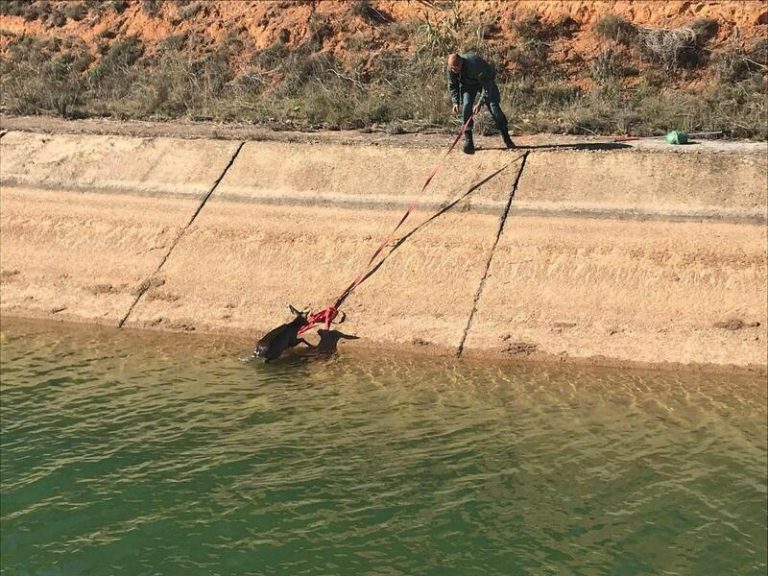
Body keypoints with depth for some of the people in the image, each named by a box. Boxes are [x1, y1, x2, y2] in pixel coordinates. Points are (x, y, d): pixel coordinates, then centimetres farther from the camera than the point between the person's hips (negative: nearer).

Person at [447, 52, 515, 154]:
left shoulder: (474, 65, -40)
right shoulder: (451, 68, -23)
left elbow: (486, 85, -33)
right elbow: (452, 85, -6)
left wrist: (480, 103, -35)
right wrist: (455, 102, -16)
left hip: (484, 80, -4)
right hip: (467, 84, 4)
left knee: (493, 106, -11)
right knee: (466, 106, -17)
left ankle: (506, 137, 1)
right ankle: (468, 140, -13)